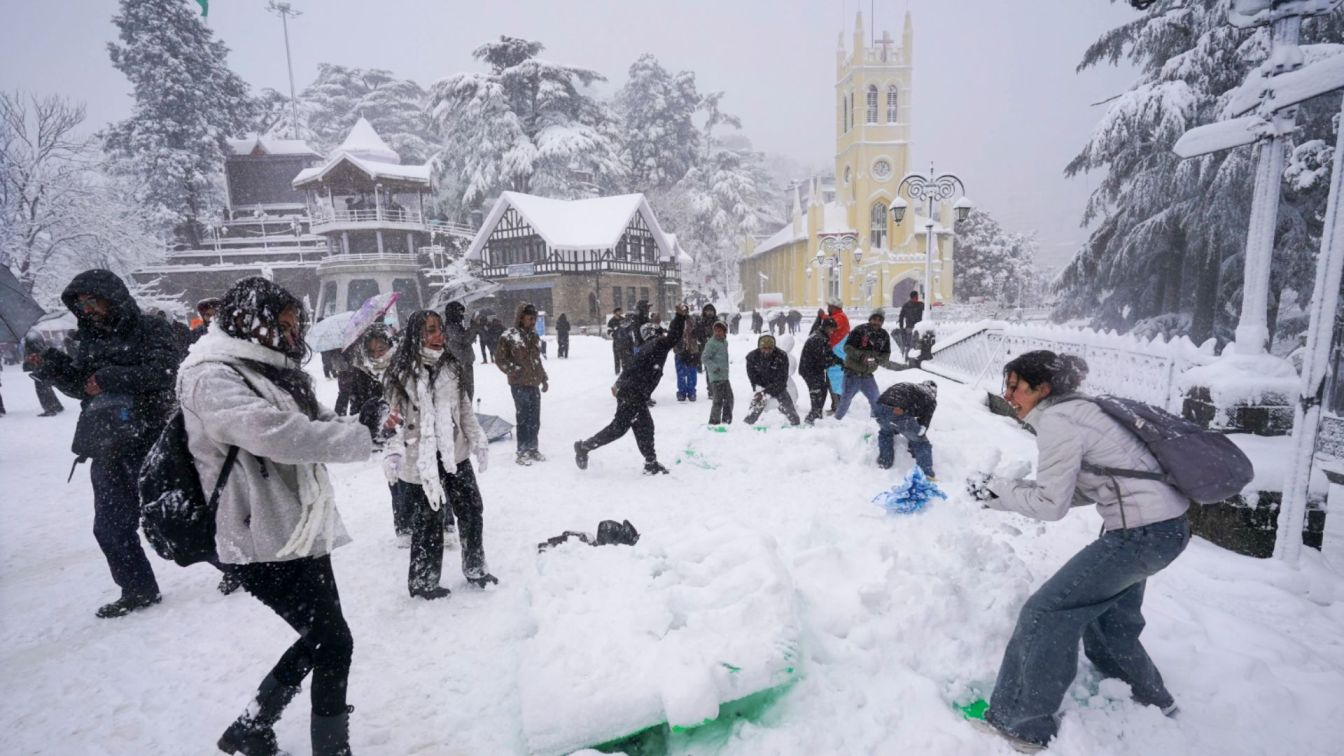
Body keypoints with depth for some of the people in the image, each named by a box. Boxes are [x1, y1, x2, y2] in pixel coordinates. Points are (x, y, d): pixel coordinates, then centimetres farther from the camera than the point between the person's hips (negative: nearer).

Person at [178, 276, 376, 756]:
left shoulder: (272, 371, 13)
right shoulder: (212, 377, -15)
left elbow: (313, 425, 17)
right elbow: (273, 432, -31)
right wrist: (365, 437, -25)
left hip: (302, 531, 9)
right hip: (264, 541, -9)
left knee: (318, 639, 19)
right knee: (333, 643, -1)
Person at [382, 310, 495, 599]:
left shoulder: (450, 365, 6)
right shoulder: (404, 371, -11)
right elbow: (396, 417, -13)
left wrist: (478, 442, 10)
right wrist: (393, 454, -21)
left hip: (455, 454, 6)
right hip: (420, 459, -6)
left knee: (472, 509, 15)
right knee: (429, 521, 6)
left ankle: (475, 569, 34)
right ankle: (422, 581, 27)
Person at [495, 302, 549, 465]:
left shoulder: (534, 336, 12)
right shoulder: (509, 336, -9)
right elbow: (500, 359, -4)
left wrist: (544, 379, 18)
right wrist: (515, 371, -8)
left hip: (534, 384, 6)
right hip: (519, 384, -6)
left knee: (535, 419, 9)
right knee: (523, 418, -3)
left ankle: (533, 448, 22)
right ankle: (522, 452, 8)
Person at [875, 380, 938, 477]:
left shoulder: (910, 387, 39)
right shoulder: (931, 399, 25)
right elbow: (923, 424, 21)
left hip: (880, 408, 5)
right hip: (899, 413, -5)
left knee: (885, 432, 39)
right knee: (921, 443, 19)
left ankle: (884, 464, 36)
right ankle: (927, 475, 16)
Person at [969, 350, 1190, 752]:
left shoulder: (1055, 421, -18)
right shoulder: (1074, 409, 11)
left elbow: (1052, 505, -17)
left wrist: (996, 490, -6)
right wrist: (1010, 490, 5)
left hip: (1143, 532, -10)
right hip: (1164, 525, 10)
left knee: (1047, 612, -6)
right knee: (1108, 619, 27)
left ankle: (1022, 722, 4)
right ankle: (1150, 700, 49)